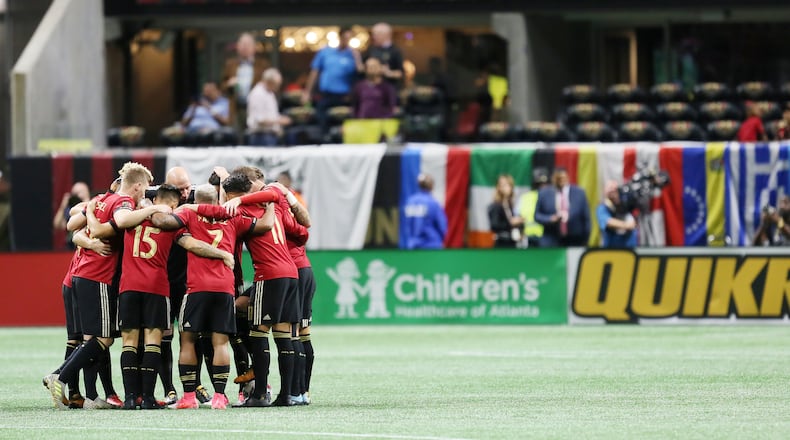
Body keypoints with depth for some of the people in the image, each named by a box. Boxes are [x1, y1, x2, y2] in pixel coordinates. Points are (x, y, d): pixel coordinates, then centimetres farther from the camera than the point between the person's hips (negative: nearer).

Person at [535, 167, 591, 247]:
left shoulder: (579, 193, 2)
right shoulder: (544, 194, 3)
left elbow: (586, 219, 6)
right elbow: (537, 215, 7)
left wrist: (585, 240, 3)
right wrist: (551, 219, -13)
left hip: (575, 242, 0)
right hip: (551, 243, 0)